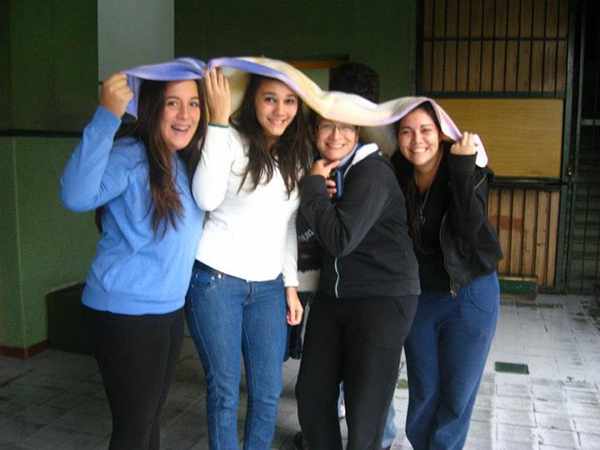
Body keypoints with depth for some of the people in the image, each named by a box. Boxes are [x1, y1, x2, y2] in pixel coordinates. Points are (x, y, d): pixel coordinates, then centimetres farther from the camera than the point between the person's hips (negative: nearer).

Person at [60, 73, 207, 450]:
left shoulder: (186, 160, 5)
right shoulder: (129, 155, -20)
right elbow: (76, 196, -37)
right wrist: (108, 115, -43)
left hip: (171, 309, 8)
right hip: (125, 313, -8)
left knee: (152, 415, 23)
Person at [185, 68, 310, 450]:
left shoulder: (297, 156, 11)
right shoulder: (230, 140, -8)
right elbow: (207, 198, -24)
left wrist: (291, 285, 12)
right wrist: (219, 119, -23)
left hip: (268, 287, 5)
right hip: (216, 280, -5)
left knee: (268, 390, 11)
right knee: (224, 389, 6)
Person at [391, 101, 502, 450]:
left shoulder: (470, 172, -14)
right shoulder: (398, 176, -4)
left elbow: (470, 227, -27)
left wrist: (463, 169, -30)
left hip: (471, 296, -2)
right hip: (419, 297, 3)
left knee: (457, 395, 9)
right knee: (423, 392, 14)